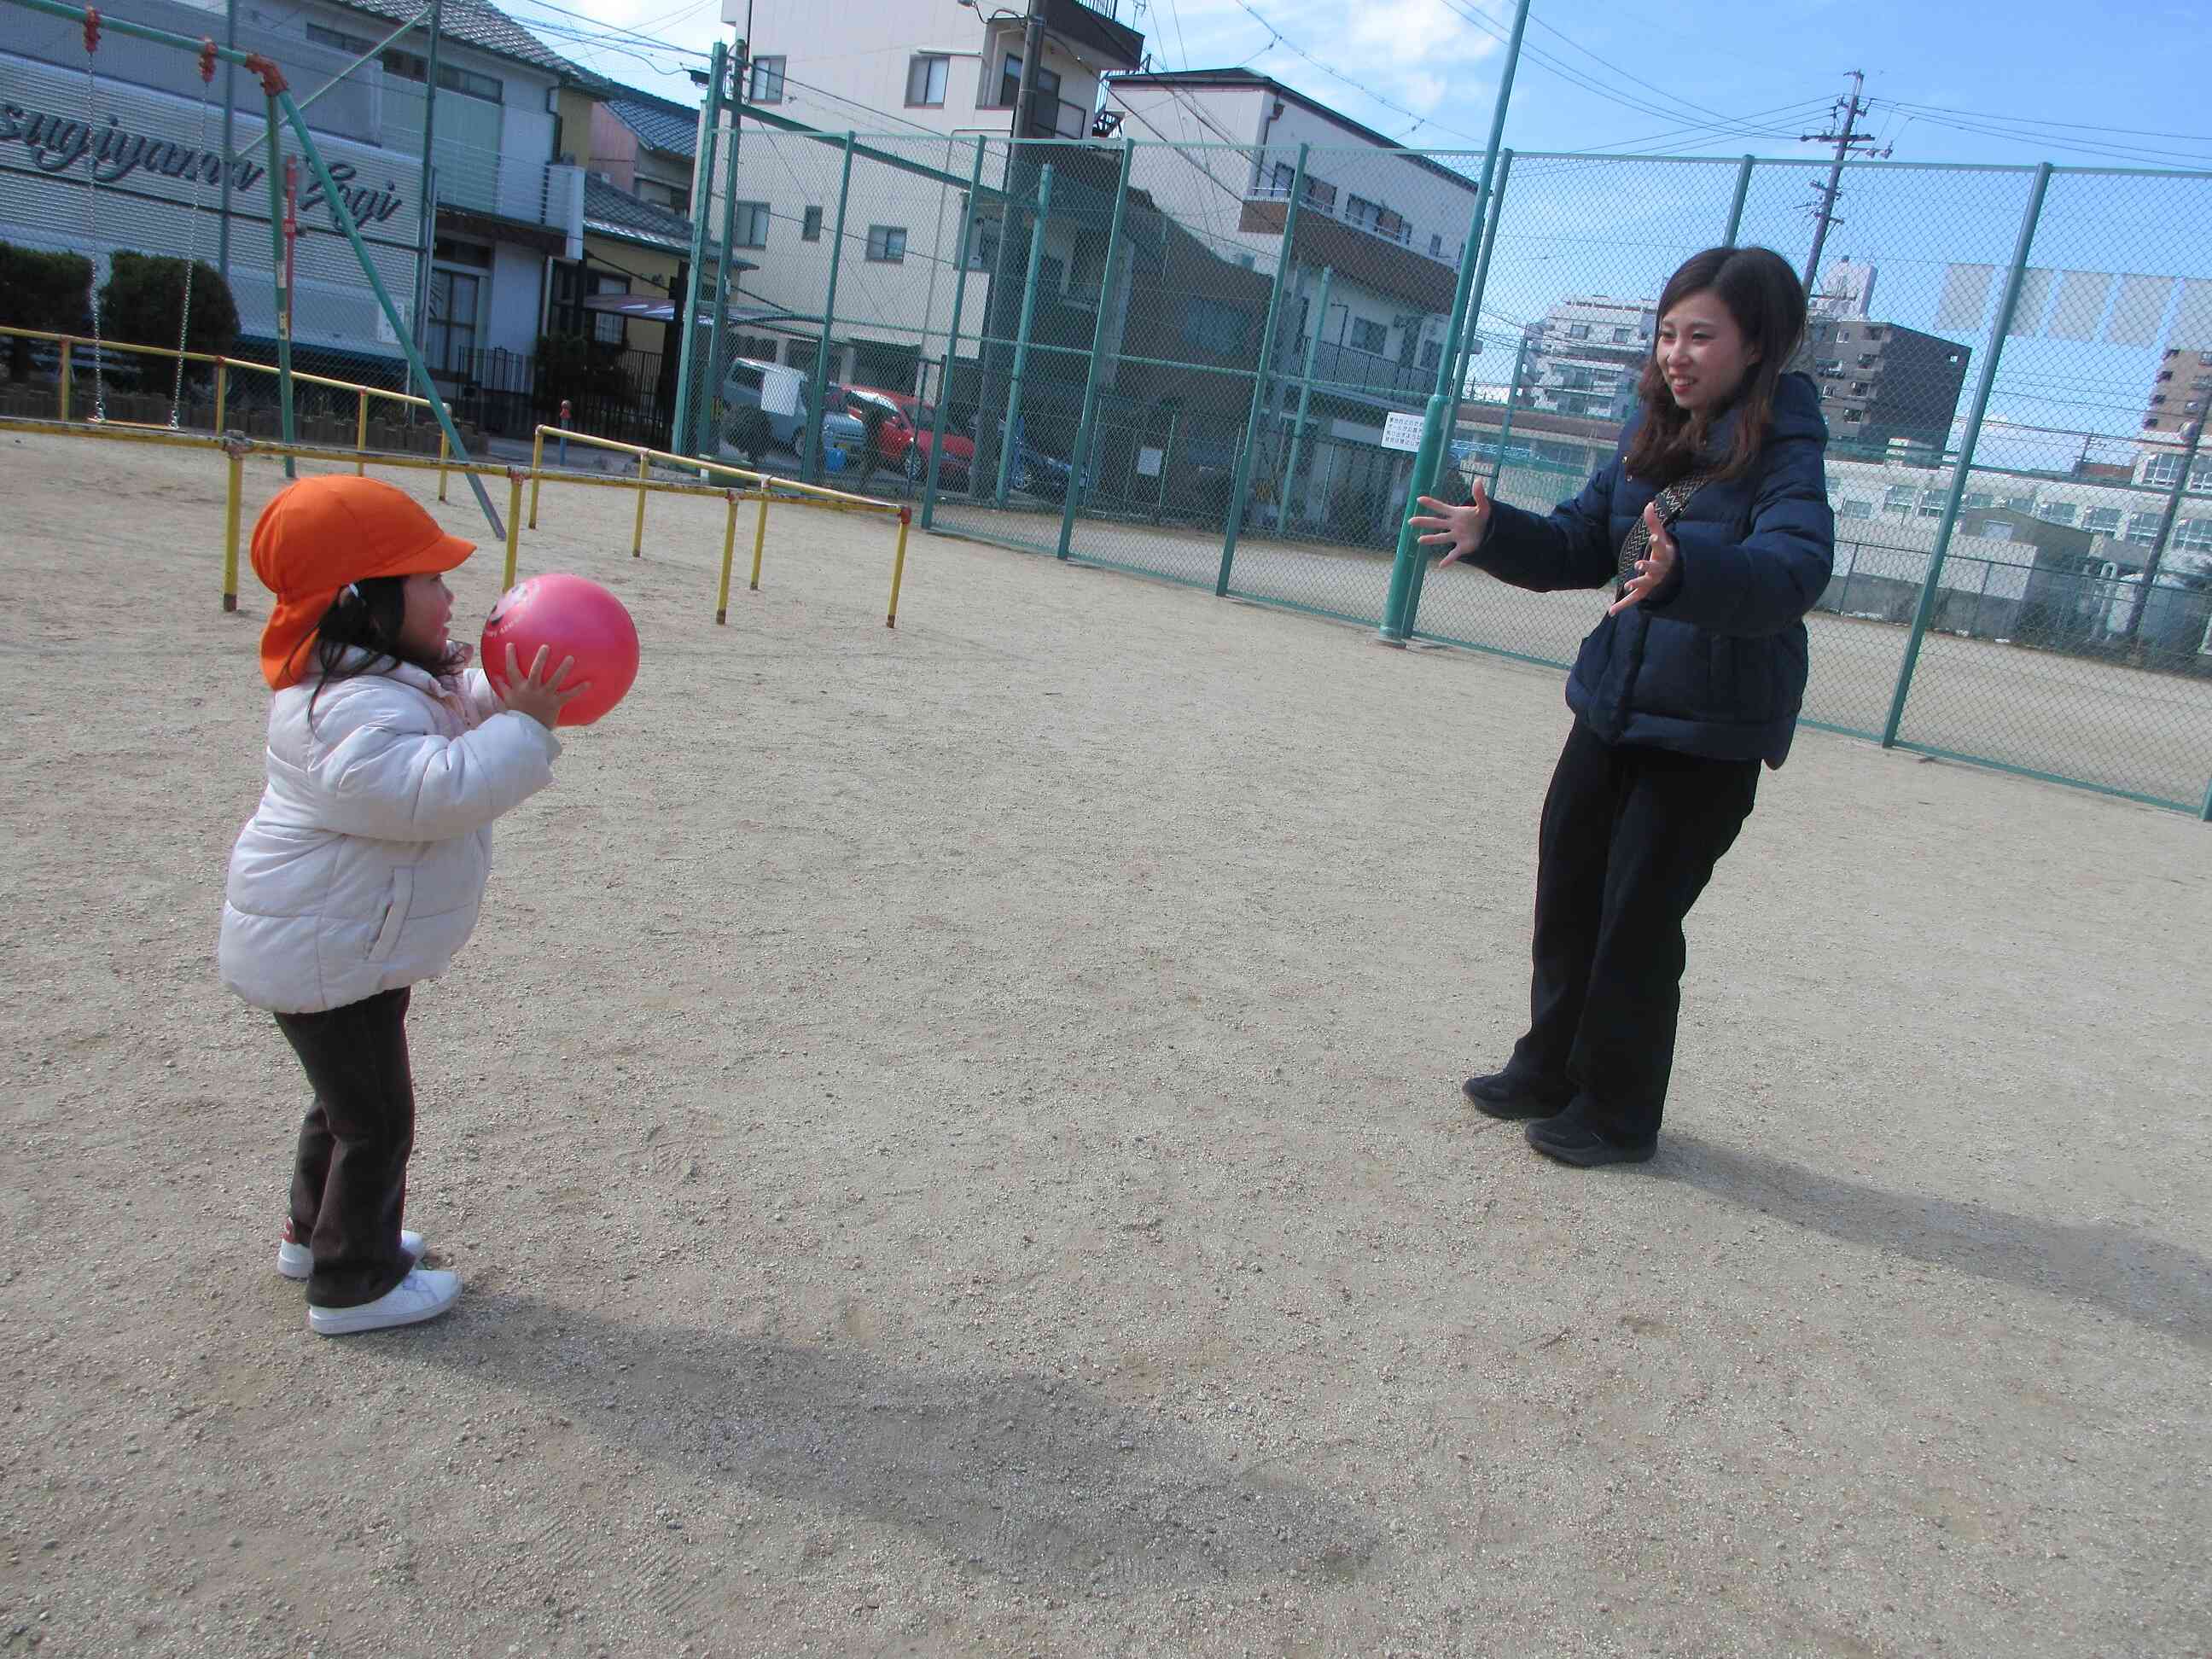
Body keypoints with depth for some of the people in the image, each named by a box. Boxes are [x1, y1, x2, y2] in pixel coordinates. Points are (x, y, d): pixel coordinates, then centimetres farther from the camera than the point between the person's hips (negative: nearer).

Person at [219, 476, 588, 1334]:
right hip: (325, 957, -11)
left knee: (351, 1096, 26)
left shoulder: (405, 677, 3)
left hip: (343, 945, 11)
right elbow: (437, 792, -41)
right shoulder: (353, 710, -30)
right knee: (375, 1116, 3)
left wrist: (518, 695, -5)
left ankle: (317, 1232, 44)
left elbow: (469, 719, 15)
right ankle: (354, 1283, 19)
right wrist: (523, 724, -36)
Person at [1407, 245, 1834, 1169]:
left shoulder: (1786, 456, -15)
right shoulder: (1651, 442, 6)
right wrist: (1494, 535, -7)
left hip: (1711, 737, -7)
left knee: (1636, 921, 1)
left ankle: (1618, 1112, 20)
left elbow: (1791, 571, -32)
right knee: (1566, 894, 15)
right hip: (1610, 711, 7)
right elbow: (1577, 548, 12)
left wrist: (1683, 571, -52)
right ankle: (1550, 1071, 34)